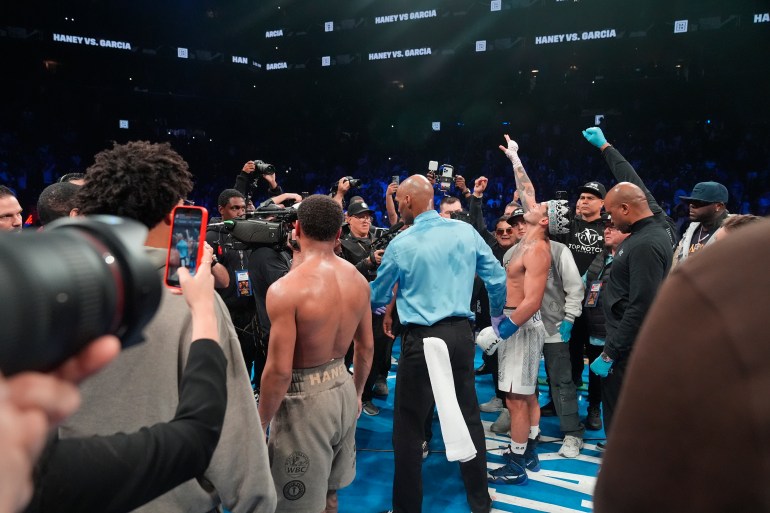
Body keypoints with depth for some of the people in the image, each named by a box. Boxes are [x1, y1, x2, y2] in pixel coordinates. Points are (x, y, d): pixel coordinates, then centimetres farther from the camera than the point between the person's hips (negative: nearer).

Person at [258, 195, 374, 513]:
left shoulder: (286, 290, -22)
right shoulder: (358, 280, 0)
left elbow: (279, 371, -22)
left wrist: (260, 425, -9)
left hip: (305, 399, -7)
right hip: (342, 390, 7)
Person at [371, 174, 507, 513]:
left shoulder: (401, 244, -6)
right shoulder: (466, 231, 1)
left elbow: (378, 298, 7)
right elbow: (497, 278, 6)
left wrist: (380, 302, 32)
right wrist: (497, 316, 25)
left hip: (421, 339, -4)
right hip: (460, 333, 4)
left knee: (409, 425, 7)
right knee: (469, 416, 16)